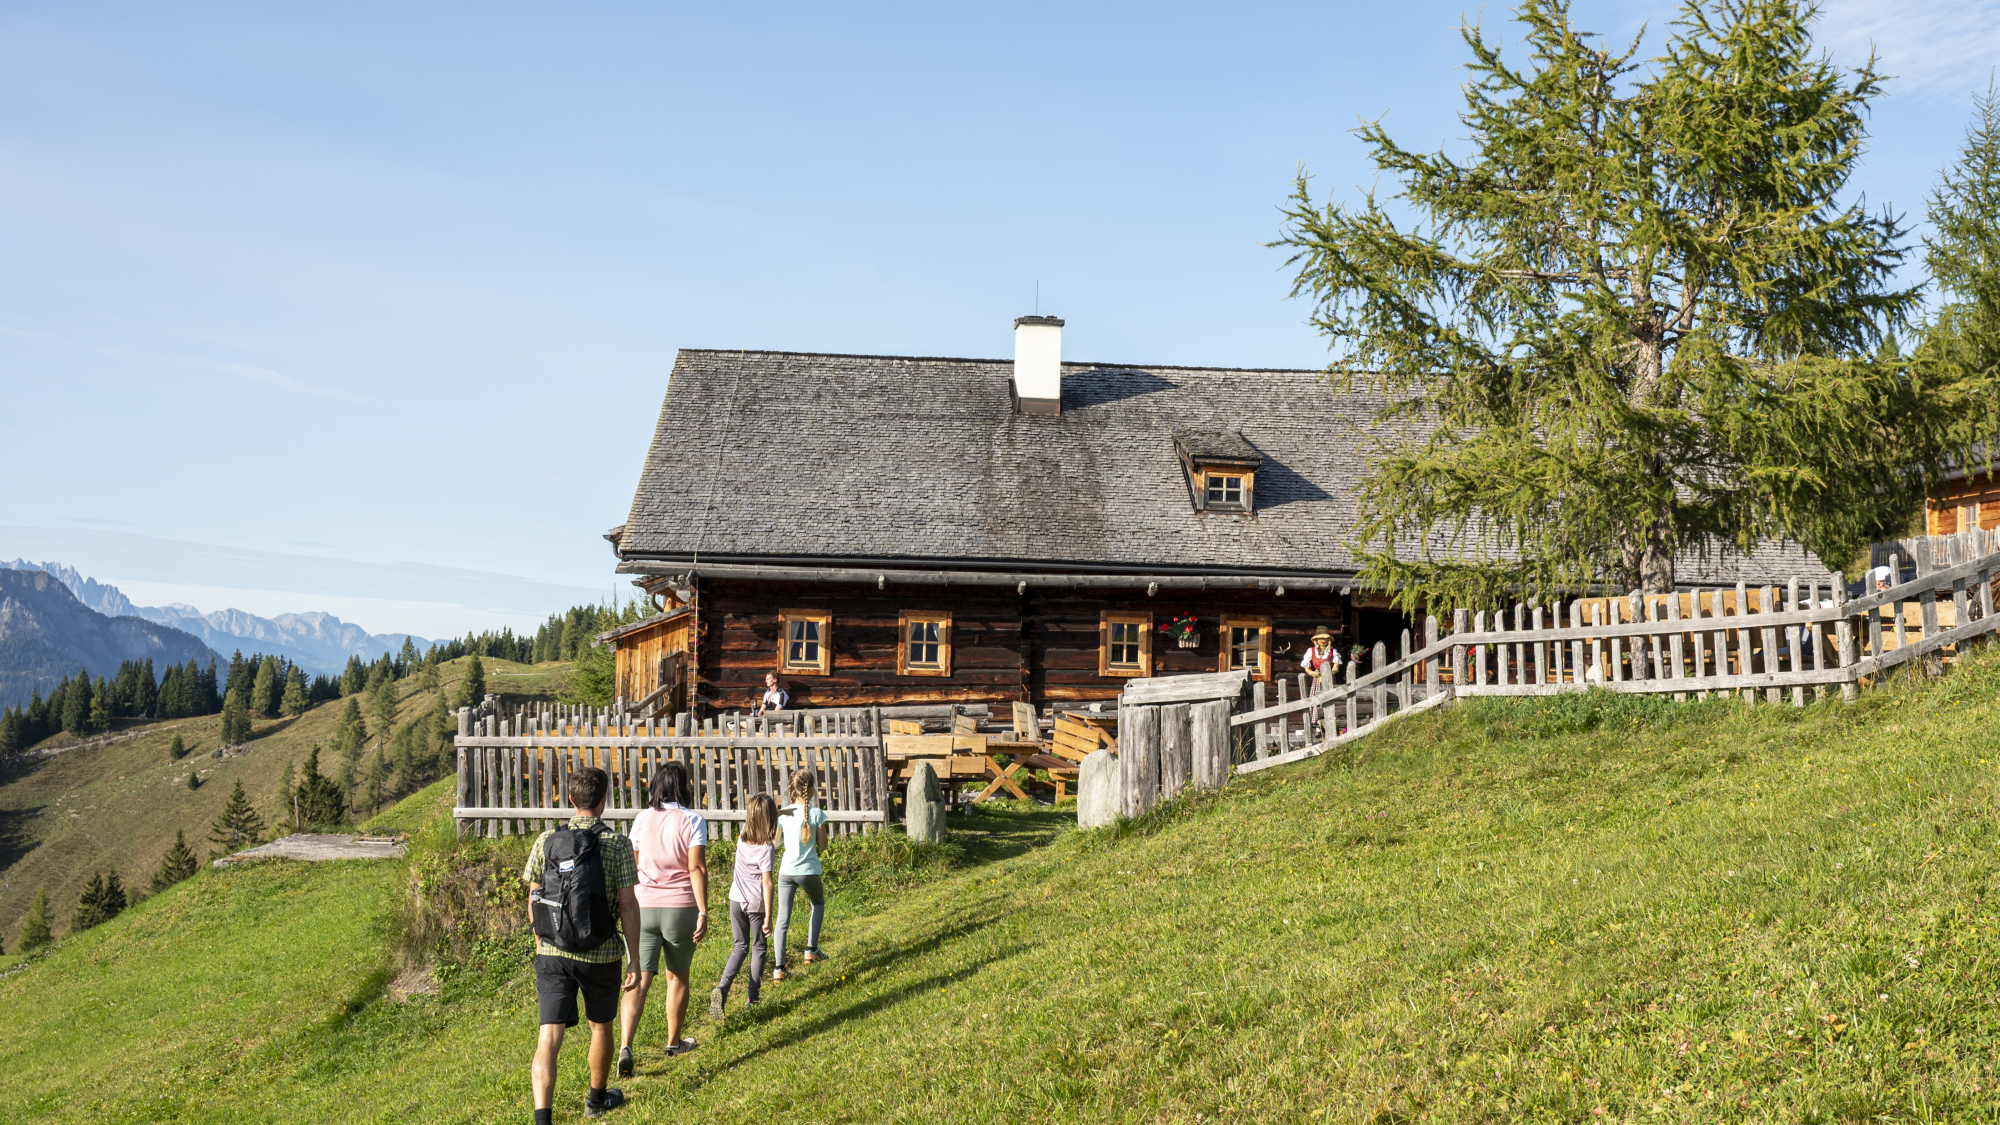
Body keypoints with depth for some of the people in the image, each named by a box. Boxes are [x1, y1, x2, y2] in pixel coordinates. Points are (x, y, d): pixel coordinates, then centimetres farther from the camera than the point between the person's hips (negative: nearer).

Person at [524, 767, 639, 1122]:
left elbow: (533, 900, 6)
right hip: (600, 954, -1)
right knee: (600, 1027, 20)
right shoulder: (617, 845, -9)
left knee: (549, 1036, -2)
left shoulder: (546, 841, 0)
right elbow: (628, 906, -9)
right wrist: (634, 957, -2)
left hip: (552, 954, 1)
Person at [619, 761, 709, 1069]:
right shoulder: (692, 821, -7)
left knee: (640, 981, -1)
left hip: (644, 906, 2)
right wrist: (703, 912, -10)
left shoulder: (642, 819, 3)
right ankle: (674, 1041, 30)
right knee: (677, 976, 17)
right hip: (681, 907, -2)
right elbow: (696, 869, -13)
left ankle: (625, 1046, -18)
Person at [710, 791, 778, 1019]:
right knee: (758, 948, 14)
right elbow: (767, 883, -19)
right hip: (756, 904, -5)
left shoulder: (742, 837, -2)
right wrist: (768, 917, -15)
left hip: (736, 899, 5)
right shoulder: (765, 848, -19)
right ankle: (752, 996, 18)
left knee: (740, 947, 15)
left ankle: (722, 988, -6)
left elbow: (747, 816, 23)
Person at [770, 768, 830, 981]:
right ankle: (811, 950, 25)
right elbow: (823, 844, -2)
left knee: (782, 918, 3)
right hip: (809, 870, -1)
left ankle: (778, 968, -6)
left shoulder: (783, 814, -4)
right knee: (818, 904, 28)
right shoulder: (816, 813, -11)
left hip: (786, 871, 1)